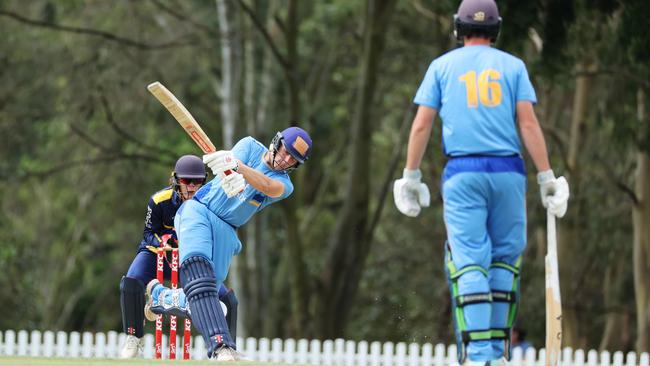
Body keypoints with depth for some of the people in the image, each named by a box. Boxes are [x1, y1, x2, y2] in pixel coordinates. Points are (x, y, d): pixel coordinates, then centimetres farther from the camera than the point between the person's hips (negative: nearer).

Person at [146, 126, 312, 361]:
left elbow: (267, 186, -21)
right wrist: (231, 178, -41)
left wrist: (236, 165, -39)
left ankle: (159, 296, 31)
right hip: (198, 210, -3)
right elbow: (228, 173, -15)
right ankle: (221, 347, -45)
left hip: (226, 231, 3)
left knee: (199, 302, -4)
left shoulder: (284, 185, 3)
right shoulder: (250, 146, 4)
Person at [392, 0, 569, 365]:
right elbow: (528, 122, 0)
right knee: (505, 258, 11)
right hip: (508, 171, 1)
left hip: (462, 173, -1)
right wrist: (547, 177, 0)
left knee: (469, 262, -5)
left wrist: (411, 177, 10)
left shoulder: (442, 65, 9)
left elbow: (422, 125, 4)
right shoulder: (513, 66, 9)